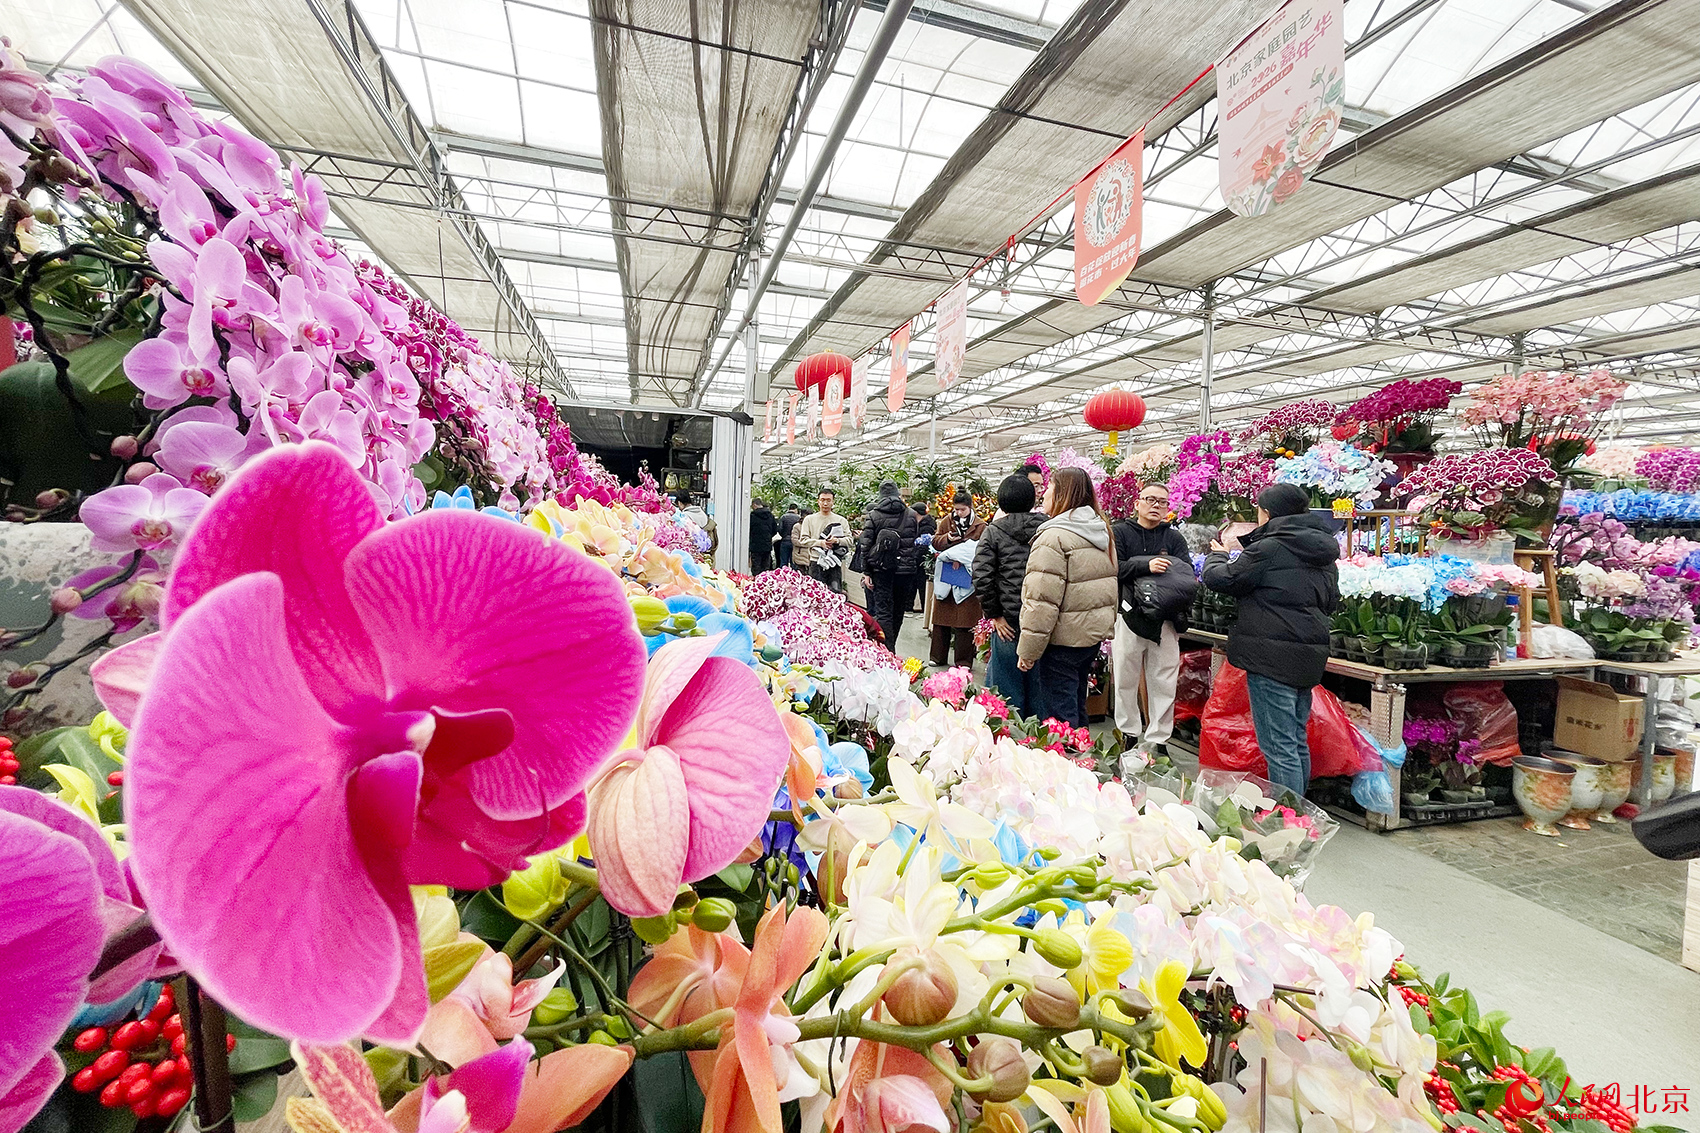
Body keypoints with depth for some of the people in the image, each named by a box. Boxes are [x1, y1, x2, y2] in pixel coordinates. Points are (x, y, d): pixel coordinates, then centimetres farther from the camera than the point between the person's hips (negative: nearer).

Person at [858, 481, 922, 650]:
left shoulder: (873, 515, -1)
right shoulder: (911, 515, 5)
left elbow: (865, 544, -3)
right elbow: (918, 543, 6)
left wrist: (867, 572, 1)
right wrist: (916, 570, 13)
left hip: (881, 570, -2)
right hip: (906, 570, 2)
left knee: (883, 611, 1)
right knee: (898, 612, 14)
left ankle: (887, 651, -6)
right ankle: (891, 648, 27)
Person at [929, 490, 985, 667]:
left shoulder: (981, 526, -1)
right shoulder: (947, 521, 8)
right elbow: (935, 542, 9)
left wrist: (964, 556, -19)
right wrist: (947, 539, -11)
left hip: (967, 579, -3)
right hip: (945, 578, 3)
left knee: (965, 622, 0)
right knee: (941, 619, 10)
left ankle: (964, 661, 13)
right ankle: (939, 657, 23)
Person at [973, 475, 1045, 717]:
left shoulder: (994, 531, -4)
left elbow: (981, 577, -12)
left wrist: (995, 615, -4)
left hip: (1009, 623, -3)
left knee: (1008, 691, 10)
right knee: (1040, 689, 15)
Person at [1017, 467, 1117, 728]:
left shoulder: (1054, 536, -18)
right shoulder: (1103, 533, 10)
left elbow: (1041, 601, -22)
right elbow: (1109, 586, 19)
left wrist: (1028, 650, -17)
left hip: (1063, 638, -9)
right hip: (1094, 633, 9)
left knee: (1060, 713, 1)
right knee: (1076, 705, 22)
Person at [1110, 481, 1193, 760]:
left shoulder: (1174, 538, 12)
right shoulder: (1119, 532, 3)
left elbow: (1187, 573, -2)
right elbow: (1113, 567, -12)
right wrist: (1146, 565, -24)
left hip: (1164, 619, 3)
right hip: (1129, 614, -2)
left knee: (1164, 684, 7)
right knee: (1126, 680, 7)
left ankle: (1157, 740, 19)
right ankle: (1129, 734, 23)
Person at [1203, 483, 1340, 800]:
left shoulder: (1268, 548, -13)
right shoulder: (1324, 554, 14)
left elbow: (1221, 579, -5)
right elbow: (1331, 602, 25)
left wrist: (1218, 555, 15)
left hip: (1273, 658, -9)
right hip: (1309, 656, 9)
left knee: (1278, 746, -4)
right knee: (1297, 740, 19)